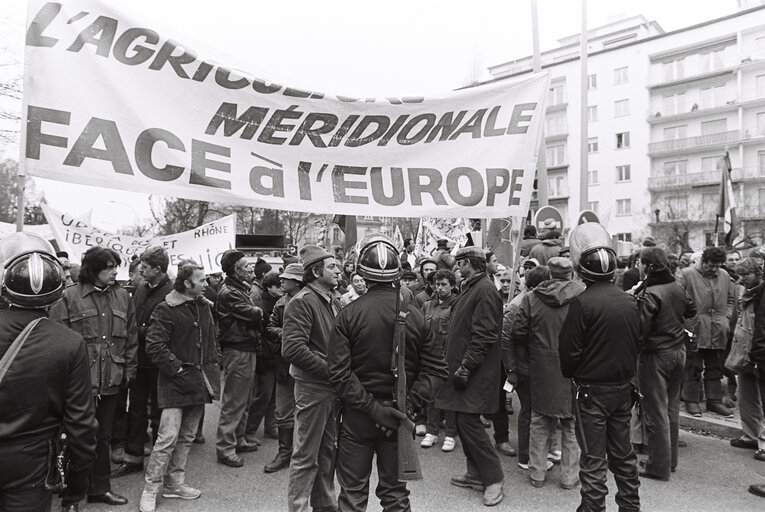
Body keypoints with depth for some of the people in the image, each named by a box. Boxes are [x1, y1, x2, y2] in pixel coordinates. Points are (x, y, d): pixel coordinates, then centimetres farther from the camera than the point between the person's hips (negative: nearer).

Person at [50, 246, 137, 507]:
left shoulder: (122, 297, 5)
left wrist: (129, 370, 7)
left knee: (103, 437, 17)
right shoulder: (70, 297, -8)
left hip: (110, 381, 4)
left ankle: (100, 488, 32)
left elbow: (131, 338, 9)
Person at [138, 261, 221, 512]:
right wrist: (177, 369, -16)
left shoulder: (204, 306, 10)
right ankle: (150, 490, 9)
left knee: (186, 437, 15)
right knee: (168, 437, -7)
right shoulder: (166, 310, -12)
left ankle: (174, 483, 30)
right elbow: (154, 346, -16)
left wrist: (214, 362, 10)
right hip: (176, 383, -7)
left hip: (199, 381, 7)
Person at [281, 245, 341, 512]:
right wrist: (330, 370, -20)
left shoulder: (333, 302, 12)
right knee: (306, 456, 4)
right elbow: (293, 349, -23)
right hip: (312, 387, -9)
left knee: (327, 451, 20)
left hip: (333, 387, 9)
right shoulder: (302, 302, -15)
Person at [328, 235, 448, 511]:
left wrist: (372, 408, -15)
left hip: (357, 416, -2)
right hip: (399, 417, 2)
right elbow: (436, 369, -8)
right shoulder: (415, 315, -6)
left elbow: (339, 372, -18)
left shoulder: (348, 314, -13)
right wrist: (408, 405, -10)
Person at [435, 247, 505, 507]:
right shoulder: (470, 288, 15)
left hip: (475, 372, -9)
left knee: (468, 421, -7)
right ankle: (476, 474, 26)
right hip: (461, 367, 9)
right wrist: (456, 366, 17)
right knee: (464, 421, 13)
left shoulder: (485, 290, -15)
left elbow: (484, 336, -21)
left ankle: (494, 478, 8)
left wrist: (465, 368, -20)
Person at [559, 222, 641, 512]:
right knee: (623, 453, 20)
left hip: (592, 390, -6)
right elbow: (637, 344, 9)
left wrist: (570, 374, 3)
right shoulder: (630, 302, -2)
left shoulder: (582, 303, -21)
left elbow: (568, 350, -17)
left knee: (593, 458, 5)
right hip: (623, 388, 6)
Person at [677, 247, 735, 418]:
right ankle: (691, 400, 13)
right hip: (695, 331, -5)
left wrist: (726, 318, 7)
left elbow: (729, 300, 20)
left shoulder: (725, 276, 10)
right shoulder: (687, 274, -8)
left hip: (719, 333, 5)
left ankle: (714, 400, 25)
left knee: (715, 368, 14)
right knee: (693, 368, 3)